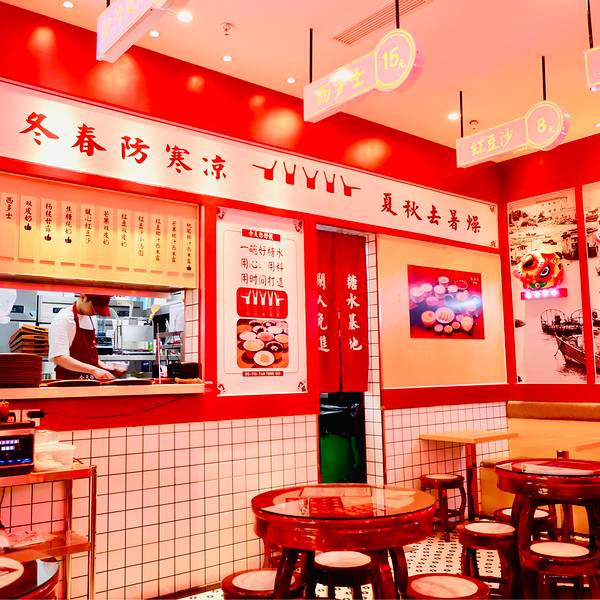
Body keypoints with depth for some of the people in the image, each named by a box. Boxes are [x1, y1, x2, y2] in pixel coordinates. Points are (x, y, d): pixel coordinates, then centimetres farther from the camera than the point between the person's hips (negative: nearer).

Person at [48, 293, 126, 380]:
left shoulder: (91, 318, 10)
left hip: (90, 382, 6)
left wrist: (101, 365, 5)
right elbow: (58, 358, -21)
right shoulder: (63, 319, -12)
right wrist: (94, 370, -26)